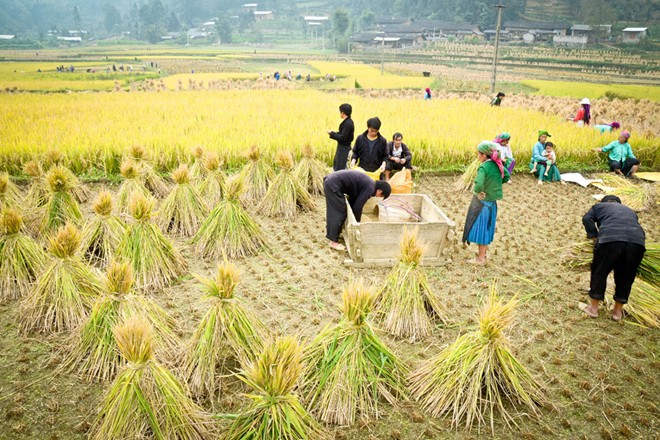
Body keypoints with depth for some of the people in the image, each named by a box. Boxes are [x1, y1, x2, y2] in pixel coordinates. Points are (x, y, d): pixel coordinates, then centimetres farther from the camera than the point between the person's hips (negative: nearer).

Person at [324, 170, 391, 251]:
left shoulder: (369, 183, 16)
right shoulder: (370, 188, -12)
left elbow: (353, 199, 22)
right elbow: (357, 206, -10)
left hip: (330, 180, 10)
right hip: (334, 185, -10)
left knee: (333, 212, 22)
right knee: (339, 213, -2)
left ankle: (331, 234, 36)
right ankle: (333, 241, 5)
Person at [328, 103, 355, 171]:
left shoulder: (347, 123, -23)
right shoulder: (348, 121, 7)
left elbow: (342, 138, -25)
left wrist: (332, 133, -14)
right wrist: (334, 133, 5)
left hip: (343, 148, -10)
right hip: (343, 147, 10)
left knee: (339, 169, -4)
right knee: (336, 164, 23)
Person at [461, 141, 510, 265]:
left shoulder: (483, 167, -24)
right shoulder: (497, 164, 0)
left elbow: (478, 185, -39)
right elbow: (506, 176, 16)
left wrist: (478, 191, -19)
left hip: (482, 202, -8)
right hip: (492, 202, 8)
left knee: (480, 228, 4)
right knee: (487, 227, 21)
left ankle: (481, 258, 13)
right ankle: (484, 252, 35)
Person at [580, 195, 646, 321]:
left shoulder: (599, 206, 30)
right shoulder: (630, 211, 41)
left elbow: (587, 218, 12)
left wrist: (595, 238, 13)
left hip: (610, 240, -3)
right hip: (637, 242, 4)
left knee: (599, 272, 13)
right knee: (626, 277, 18)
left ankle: (594, 308, 21)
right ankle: (618, 311, 29)